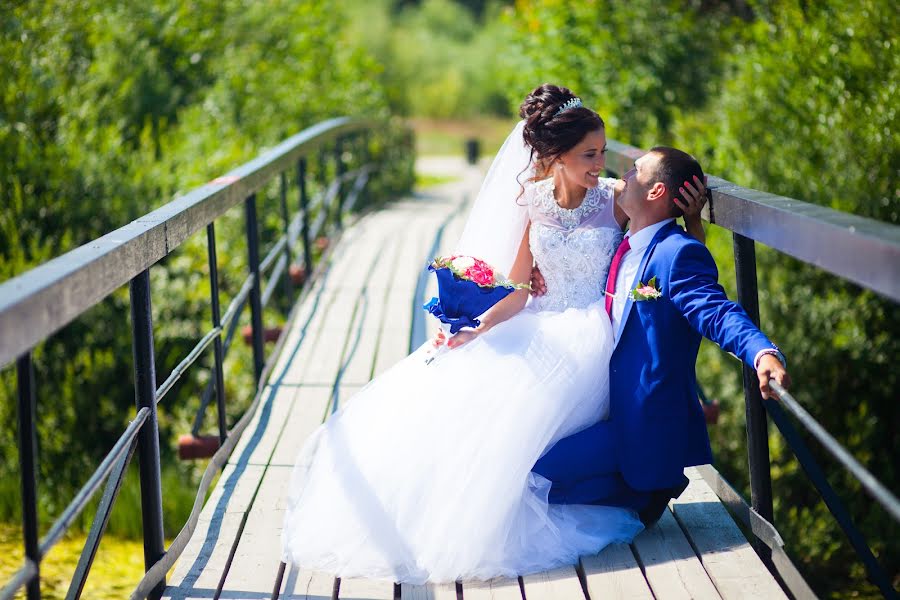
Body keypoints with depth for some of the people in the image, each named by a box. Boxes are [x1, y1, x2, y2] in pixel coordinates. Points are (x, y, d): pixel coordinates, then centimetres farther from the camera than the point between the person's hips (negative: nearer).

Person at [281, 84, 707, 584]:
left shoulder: (615, 198, -5)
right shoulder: (534, 200, 5)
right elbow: (518, 288, 4)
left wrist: (693, 216, -14)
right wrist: (478, 328, -10)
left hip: (588, 336, -5)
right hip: (538, 327, 5)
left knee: (514, 411, -29)